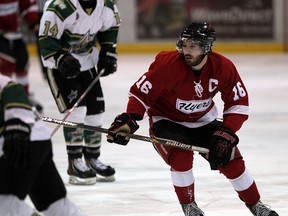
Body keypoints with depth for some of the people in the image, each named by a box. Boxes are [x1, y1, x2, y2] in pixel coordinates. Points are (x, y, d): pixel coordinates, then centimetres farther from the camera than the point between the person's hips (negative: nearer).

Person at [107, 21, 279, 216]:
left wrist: (226, 134, -21)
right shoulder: (168, 64, -29)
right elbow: (141, 93, -24)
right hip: (167, 121, -3)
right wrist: (128, 121, -38)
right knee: (181, 156, -28)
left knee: (230, 158, -4)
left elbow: (239, 103, -11)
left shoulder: (223, 68, -19)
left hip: (203, 121, 3)